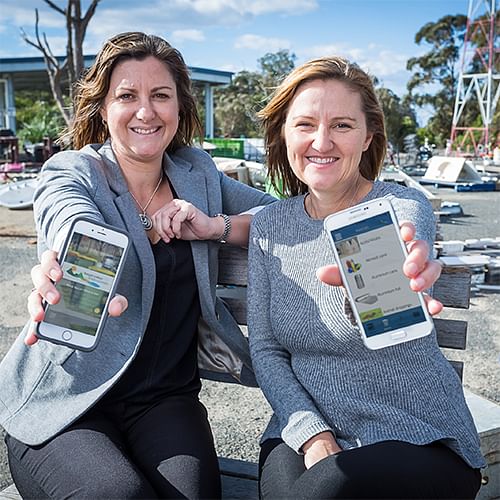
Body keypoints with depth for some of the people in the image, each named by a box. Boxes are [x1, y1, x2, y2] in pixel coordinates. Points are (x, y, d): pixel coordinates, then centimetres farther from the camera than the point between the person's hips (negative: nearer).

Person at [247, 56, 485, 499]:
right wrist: (311, 434, -12)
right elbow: (265, 349, 2)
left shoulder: (404, 209, -10)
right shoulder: (268, 225, 1)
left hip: (420, 441, -2)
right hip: (305, 428, 3)